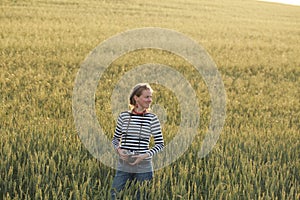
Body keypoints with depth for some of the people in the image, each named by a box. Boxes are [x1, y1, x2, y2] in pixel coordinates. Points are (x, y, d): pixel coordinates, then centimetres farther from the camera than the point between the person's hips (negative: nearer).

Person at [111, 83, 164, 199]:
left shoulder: (152, 118, -2)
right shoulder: (123, 116, 3)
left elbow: (160, 144, 1)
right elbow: (115, 138, 14)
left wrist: (146, 155, -13)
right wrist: (118, 149, -6)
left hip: (143, 167, -1)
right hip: (123, 166, 2)